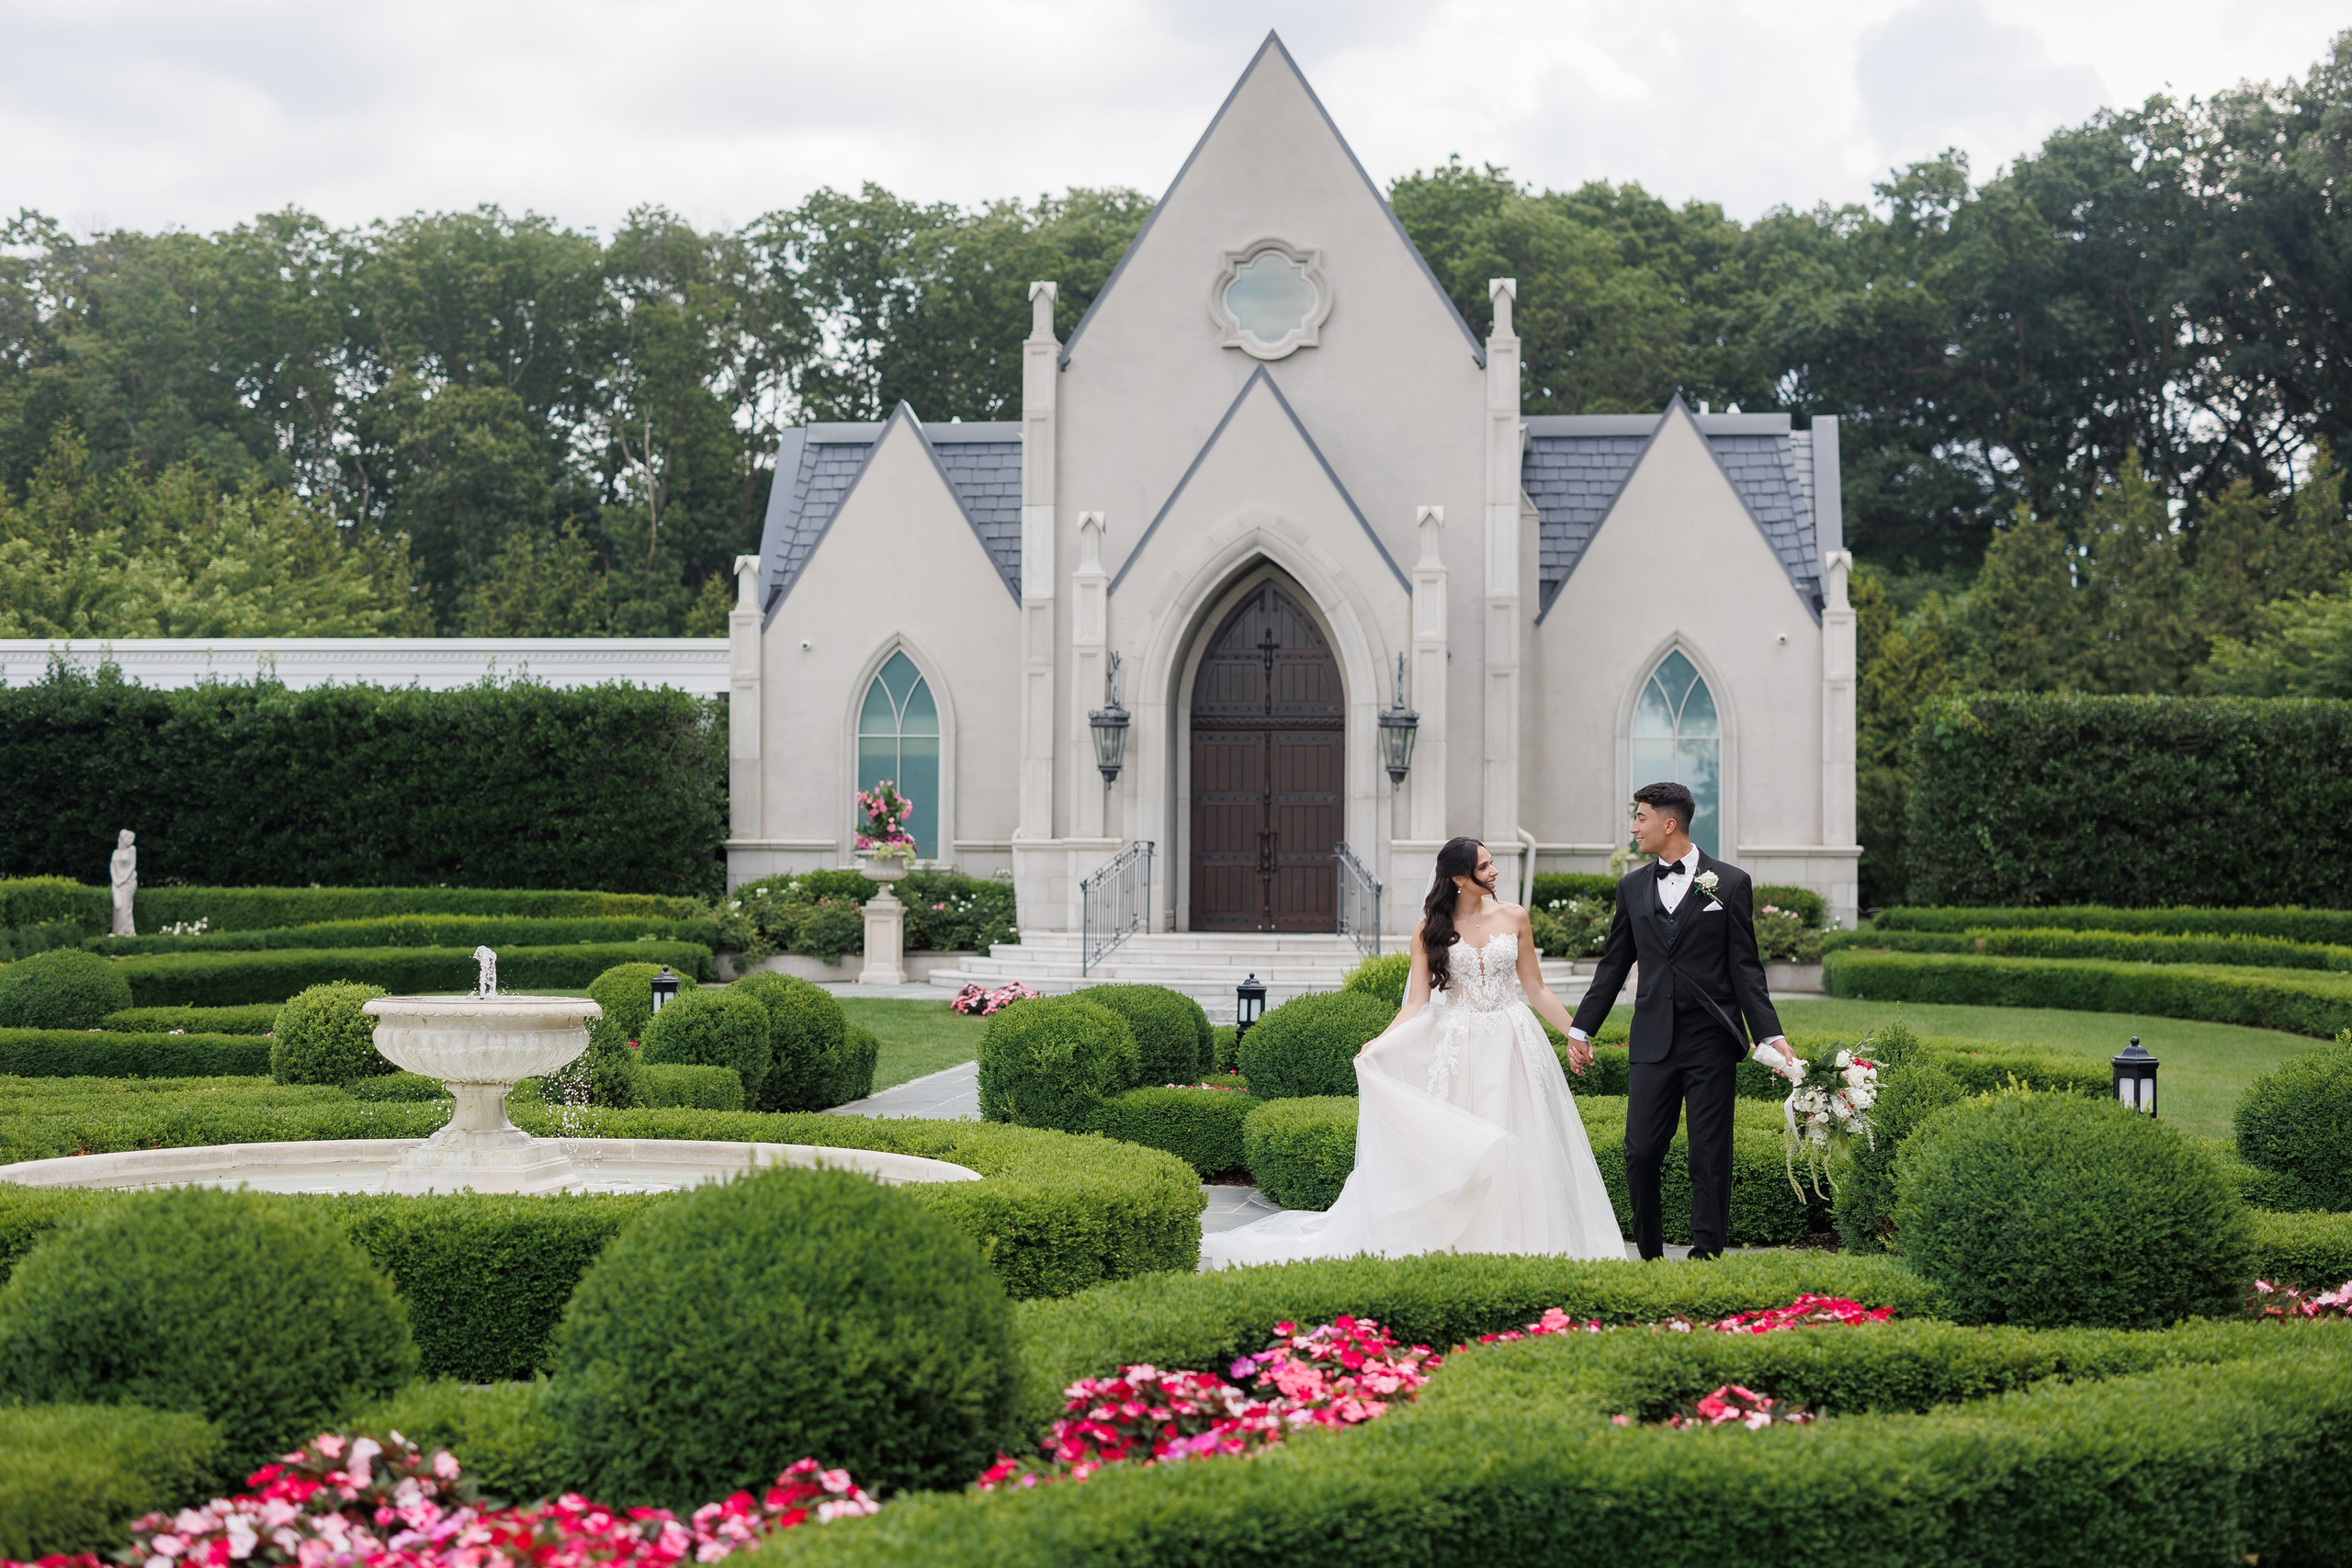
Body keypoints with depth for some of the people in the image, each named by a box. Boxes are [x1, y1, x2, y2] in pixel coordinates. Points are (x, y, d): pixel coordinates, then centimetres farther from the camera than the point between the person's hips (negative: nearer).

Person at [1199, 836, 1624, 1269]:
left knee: (1517, 1150, 0)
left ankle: (1517, 1245, 7)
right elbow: (1416, 1005, -3)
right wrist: (1378, 1045, -17)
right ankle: (1456, 1247, 4)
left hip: (1512, 1048, 1)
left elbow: (1535, 989, 11)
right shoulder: (1432, 931, 1)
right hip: (1457, 1051, -1)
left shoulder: (1513, 918, 5)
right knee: (1450, 1151, -3)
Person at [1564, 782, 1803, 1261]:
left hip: (1711, 1042, -3)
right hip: (1653, 1042, 3)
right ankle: (1649, 1256, 12)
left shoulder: (1730, 883, 1)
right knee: (1640, 1153, 0)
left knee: (1710, 1157, 1)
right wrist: (1581, 1027, 15)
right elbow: (1613, 965, 17)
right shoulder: (1632, 887, 11)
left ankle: (1707, 1255, 8)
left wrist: (1771, 1035, -8)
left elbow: (1745, 968, 0)